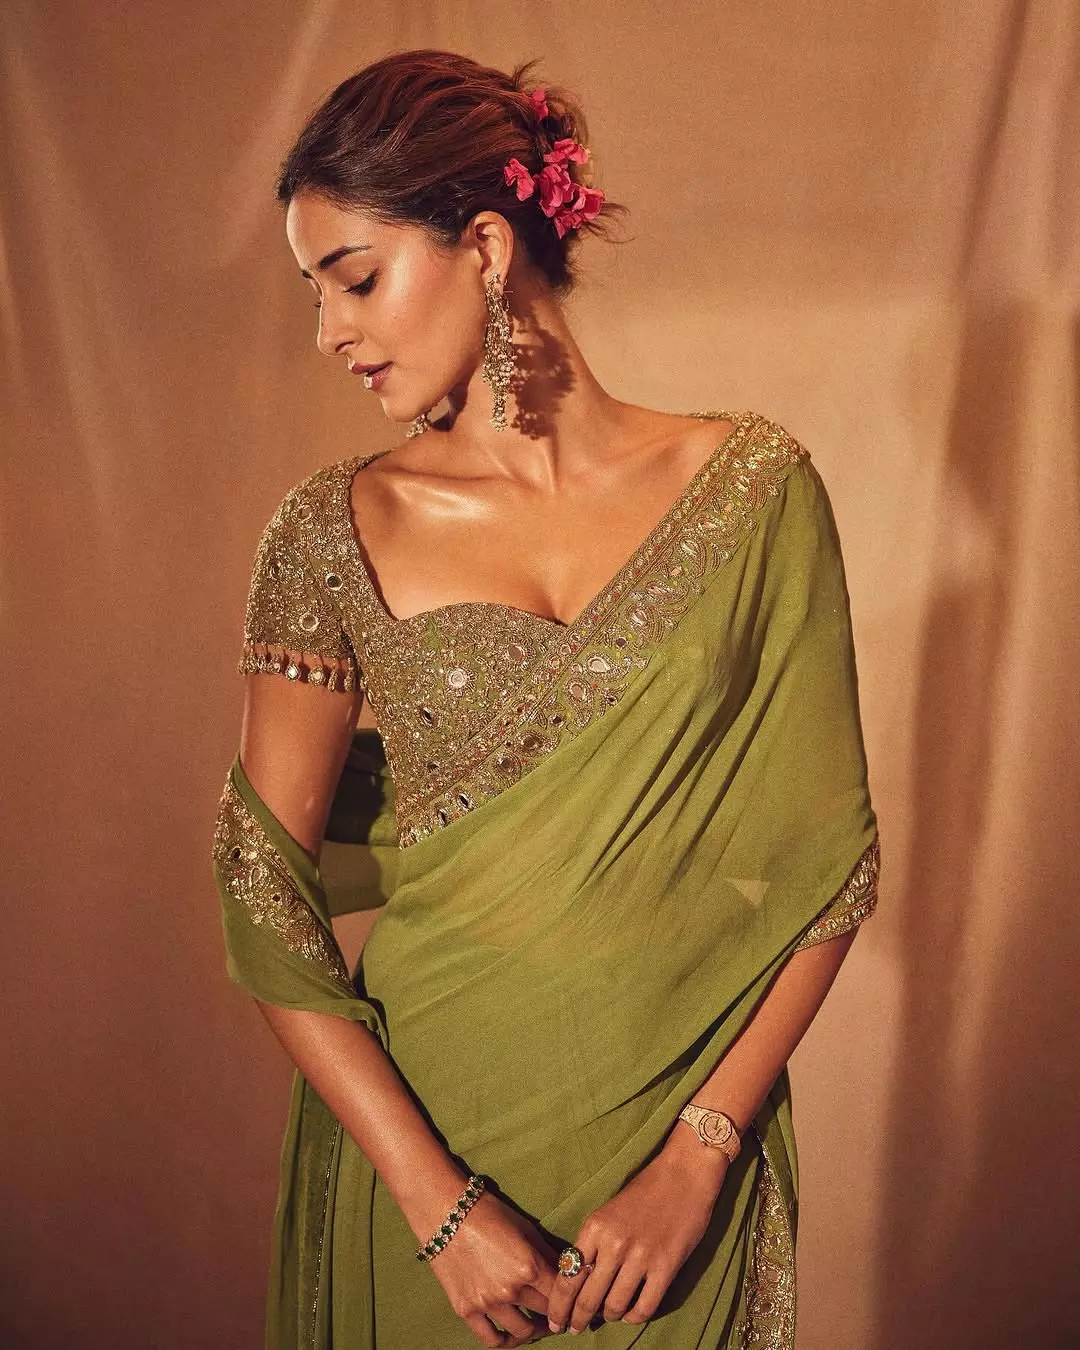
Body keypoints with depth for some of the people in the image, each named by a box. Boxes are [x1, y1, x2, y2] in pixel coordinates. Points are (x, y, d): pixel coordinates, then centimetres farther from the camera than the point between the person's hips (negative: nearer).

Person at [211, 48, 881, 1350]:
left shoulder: (754, 489, -8)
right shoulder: (333, 535, -6)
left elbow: (828, 853, -6)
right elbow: (263, 889, -9)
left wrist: (697, 1156, -12)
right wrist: (438, 1201, -15)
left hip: (686, 1135, 0)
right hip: (419, 1131, 0)